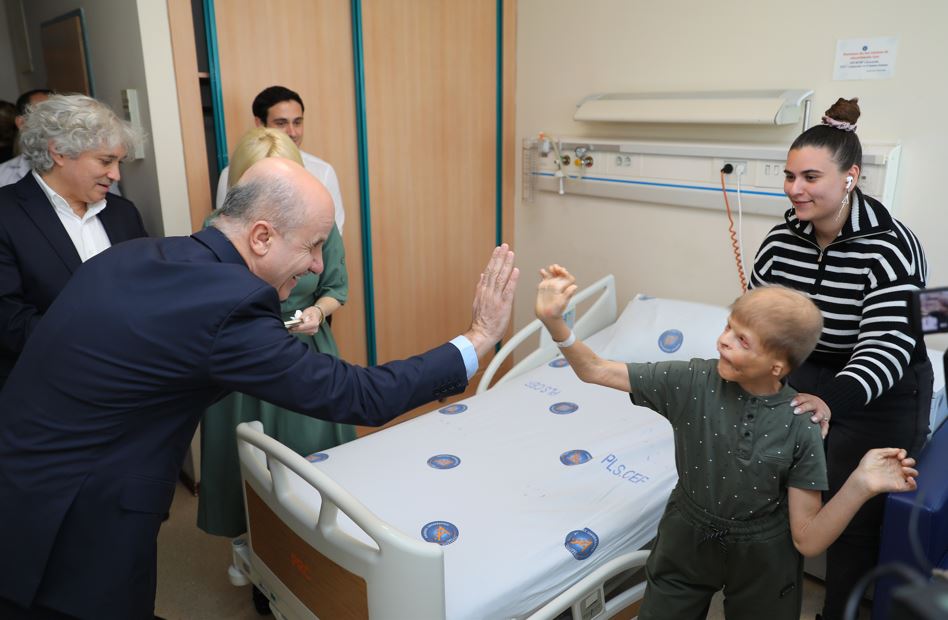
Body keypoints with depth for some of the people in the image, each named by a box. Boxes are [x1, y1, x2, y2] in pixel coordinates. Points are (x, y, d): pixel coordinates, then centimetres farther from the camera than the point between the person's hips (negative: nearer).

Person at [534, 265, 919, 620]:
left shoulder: (800, 426, -19)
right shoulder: (692, 381, -18)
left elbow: (807, 540, -15)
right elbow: (594, 371, -15)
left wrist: (860, 486, -29)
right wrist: (554, 320, -30)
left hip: (762, 558, 0)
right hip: (686, 542, 1)